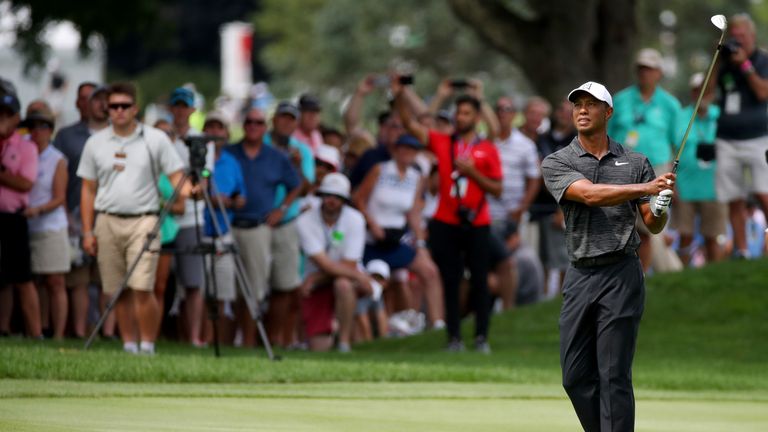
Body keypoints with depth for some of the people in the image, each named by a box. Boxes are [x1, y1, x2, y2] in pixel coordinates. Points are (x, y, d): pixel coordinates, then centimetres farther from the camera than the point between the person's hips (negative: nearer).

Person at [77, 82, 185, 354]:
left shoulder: (155, 140, 4)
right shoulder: (96, 143, 11)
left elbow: (176, 176, 2)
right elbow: (88, 190, 13)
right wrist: (87, 231, 7)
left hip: (143, 220, -3)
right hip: (107, 221, 3)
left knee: (142, 288, -15)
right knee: (119, 291, 5)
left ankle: (147, 346, -7)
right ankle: (129, 346, 14)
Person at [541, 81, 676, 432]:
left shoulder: (636, 162, 6)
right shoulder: (556, 163, 4)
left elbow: (652, 226, 5)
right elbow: (590, 194, -15)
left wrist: (660, 210, -19)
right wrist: (645, 188, -26)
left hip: (621, 275, -2)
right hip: (579, 277, 2)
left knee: (614, 376, -7)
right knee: (576, 377, 5)